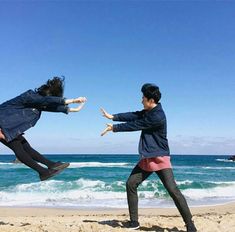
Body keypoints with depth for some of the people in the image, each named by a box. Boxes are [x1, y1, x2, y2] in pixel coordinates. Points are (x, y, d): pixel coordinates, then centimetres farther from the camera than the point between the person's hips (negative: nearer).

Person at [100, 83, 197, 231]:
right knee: (131, 184, 5)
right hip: (147, 159, 9)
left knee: (173, 190, -14)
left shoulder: (158, 116, -21)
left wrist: (114, 128, -6)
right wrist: (113, 117, 6)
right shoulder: (148, 111, 8)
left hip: (160, 158, -9)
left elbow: (135, 125, -16)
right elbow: (133, 116, 10)